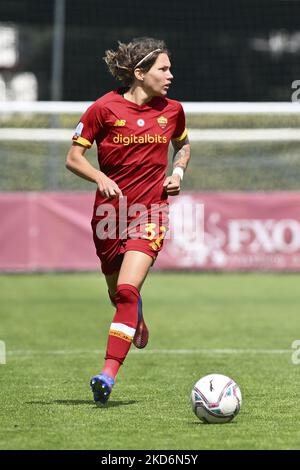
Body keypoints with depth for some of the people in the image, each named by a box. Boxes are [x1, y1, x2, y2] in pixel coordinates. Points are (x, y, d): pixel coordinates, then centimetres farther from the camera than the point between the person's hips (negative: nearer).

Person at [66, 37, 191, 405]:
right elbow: (73, 157, -2)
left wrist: (178, 172, 4)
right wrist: (101, 178, -19)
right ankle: (137, 321, 54)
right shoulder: (104, 108, -7)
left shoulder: (172, 110, 2)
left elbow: (183, 145, 23)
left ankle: (109, 373, -23)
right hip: (110, 210, 0)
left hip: (150, 211, 0)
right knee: (117, 293, 15)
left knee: (127, 290, -19)